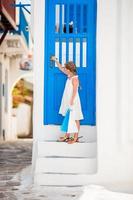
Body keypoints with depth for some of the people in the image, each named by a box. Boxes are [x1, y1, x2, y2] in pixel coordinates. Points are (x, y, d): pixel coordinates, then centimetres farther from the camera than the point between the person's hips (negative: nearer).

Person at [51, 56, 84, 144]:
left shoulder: (74, 78, -18)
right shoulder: (69, 76, 8)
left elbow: (75, 91, -21)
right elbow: (61, 68, 22)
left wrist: (71, 101, -23)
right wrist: (55, 60, 26)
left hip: (73, 101, -9)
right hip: (67, 101, 9)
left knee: (75, 119, 0)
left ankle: (75, 137, 6)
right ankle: (67, 136, 23)